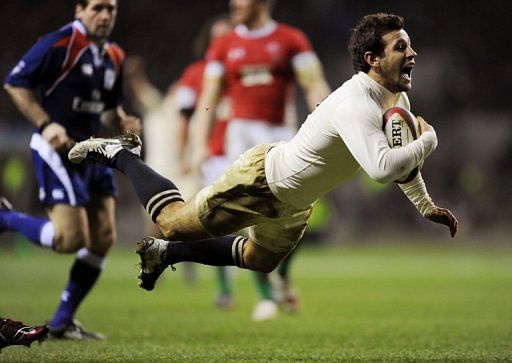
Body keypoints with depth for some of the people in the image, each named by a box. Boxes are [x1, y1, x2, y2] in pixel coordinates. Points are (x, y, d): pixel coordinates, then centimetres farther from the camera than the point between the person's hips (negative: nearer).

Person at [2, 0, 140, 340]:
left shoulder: (114, 56, 11)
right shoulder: (59, 44, -13)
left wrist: (123, 120, 1)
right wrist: (46, 124, -20)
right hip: (57, 148, -8)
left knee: (103, 239, 2)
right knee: (71, 238, -15)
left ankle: (63, 322, 14)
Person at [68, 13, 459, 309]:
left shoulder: (396, 97, -5)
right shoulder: (356, 105, -36)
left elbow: (399, 154, 15)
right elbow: (382, 168, -49)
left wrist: (425, 205, 11)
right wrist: (428, 141, -35)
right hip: (261, 180, -9)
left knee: (257, 260, 27)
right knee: (175, 222, 5)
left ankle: (164, 253, 41)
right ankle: (119, 154, 26)